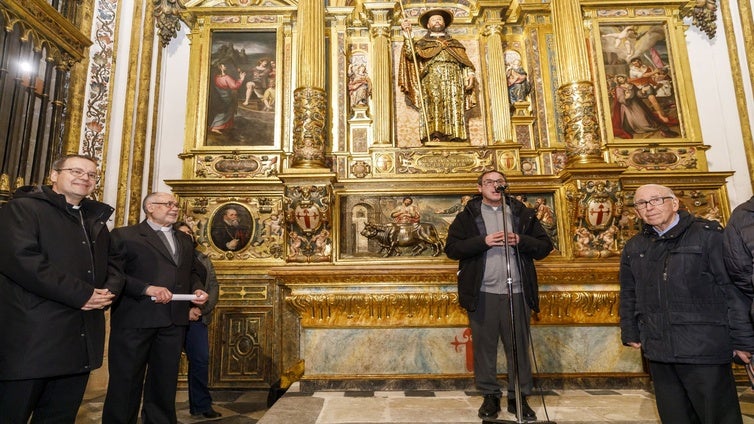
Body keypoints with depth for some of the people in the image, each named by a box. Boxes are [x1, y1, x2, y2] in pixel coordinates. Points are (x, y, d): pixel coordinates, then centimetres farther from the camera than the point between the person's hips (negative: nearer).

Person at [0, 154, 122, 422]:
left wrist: (110, 289, -5)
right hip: (31, 337, -6)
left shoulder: (97, 218, 18)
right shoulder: (22, 208, -4)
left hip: (81, 340, 7)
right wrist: (81, 294, -19)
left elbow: (112, 262, 18)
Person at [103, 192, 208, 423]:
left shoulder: (185, 240, 18)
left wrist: (197, 289, 2)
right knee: (125, 382, 7)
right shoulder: (124, 235, -1)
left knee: (164, 382, 15)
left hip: (174, 320, 6)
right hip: (135, 318, -5)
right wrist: (146, 288, -20)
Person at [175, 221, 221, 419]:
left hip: (197, 318, 3)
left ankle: (201, 405, 11)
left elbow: (214, 287, 7)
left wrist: (200, 309, -8)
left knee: (201, 360, 1)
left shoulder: (204, 260, 12)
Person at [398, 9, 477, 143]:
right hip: (432, 80, -2)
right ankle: (434, 138, -28)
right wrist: (407, 35, -4)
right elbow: (410, 54, 6)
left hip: (454, 80, 2)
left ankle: (455, 139, -17)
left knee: (455, 109, -12)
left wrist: (470, 74, 2)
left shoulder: (455, 43, 31)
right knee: (434, 108, -20)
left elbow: (466, 62, 21)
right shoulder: (422, 43, 25)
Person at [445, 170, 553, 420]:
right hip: (482, 293, -1)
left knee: (519, 347, 8)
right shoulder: (467, 216, 5)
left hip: (517, 293, 2)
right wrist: (483, 241, -15)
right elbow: (451, 249, -4)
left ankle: (519, 397, 23)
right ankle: (490, 396, 20)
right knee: (484, 346, 6)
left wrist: (520, 240, -11)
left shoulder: (523, 213, 11)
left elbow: (545, 247, 8)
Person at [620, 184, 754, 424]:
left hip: (704, 348, -4)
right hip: (658, 350, 4)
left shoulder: (708, 235, -3)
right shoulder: (634, 248, 10)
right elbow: (628, 295, 16)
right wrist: (630, 333, 12)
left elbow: (733, 288, -6)